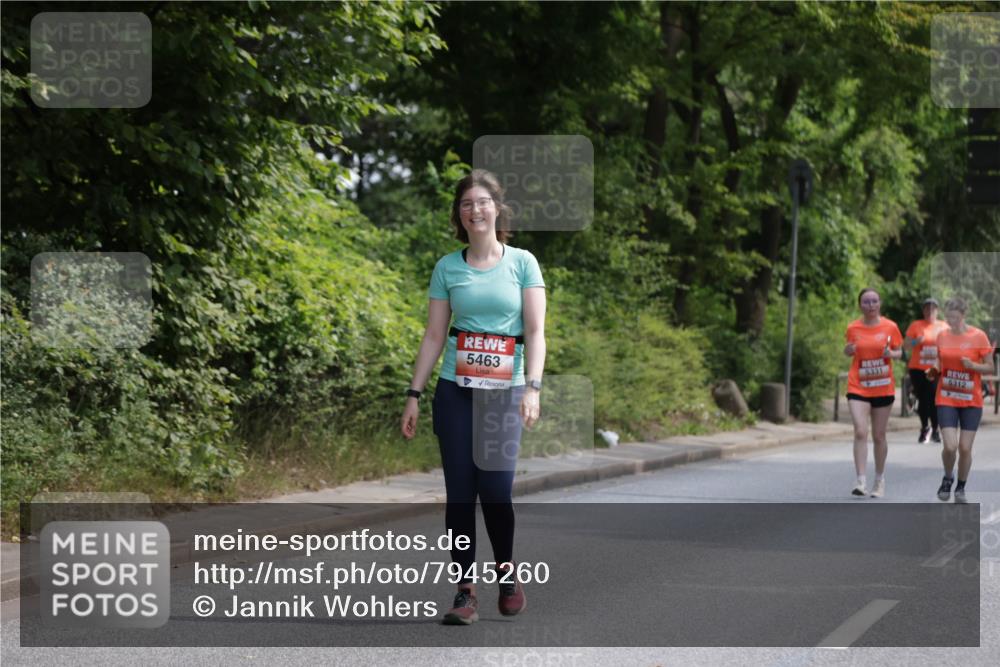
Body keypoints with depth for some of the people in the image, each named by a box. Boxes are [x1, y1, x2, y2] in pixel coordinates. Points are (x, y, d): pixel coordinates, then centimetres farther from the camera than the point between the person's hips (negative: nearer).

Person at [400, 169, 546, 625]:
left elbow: (535, 331, -2)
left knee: (496, 488, -10)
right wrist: (414, 394, 4)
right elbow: (434, 336, 9)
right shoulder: (447, 268, 7)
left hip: (505, 390, -2)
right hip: (455, 390, 2)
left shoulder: (522, 262, 3)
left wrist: (533, 388, -14)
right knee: (459, 491, -1)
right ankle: (466, 592, 4)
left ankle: (506, 570, 16)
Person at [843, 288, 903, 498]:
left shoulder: (890, 327, -2)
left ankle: (880, 480, 25)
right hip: (858, 387, 0)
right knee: (860, 432, -15)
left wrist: (891, 353, -15)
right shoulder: (853, 328, 0)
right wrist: (848, 350, -8)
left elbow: (899, 352, 7)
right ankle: (861, 481, -16)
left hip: (883, 388, 0)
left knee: (879, 436, 9)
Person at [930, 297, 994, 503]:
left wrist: (972, 365, -20)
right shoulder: (942, 336, 4)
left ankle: (961, 487, 21)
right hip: (946, 400, 1)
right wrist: (934, 370, -4)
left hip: (971, 401, -1)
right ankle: (947, 479, 17)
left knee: (965, 448, -2)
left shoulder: (978, 336, -6)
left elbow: (990, 368, -2)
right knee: (950, 446, -13)